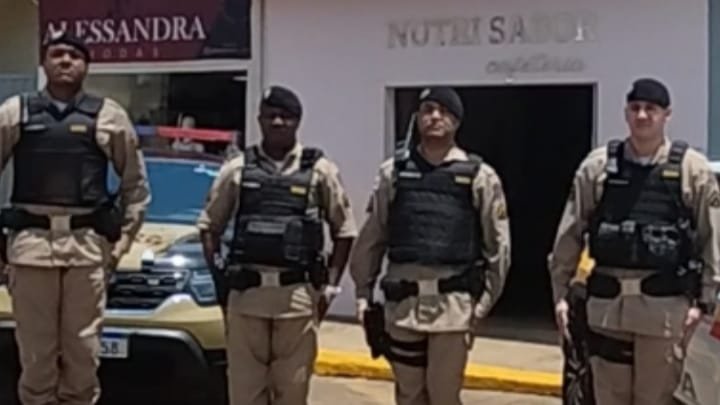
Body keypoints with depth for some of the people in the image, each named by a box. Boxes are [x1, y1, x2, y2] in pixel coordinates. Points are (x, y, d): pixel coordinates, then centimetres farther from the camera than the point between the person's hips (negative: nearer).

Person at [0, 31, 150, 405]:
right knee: (35, 353, 5)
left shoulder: (109, 116, 7)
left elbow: (135, 183, 12)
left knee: (82, 352, 4)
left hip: (87, 245, 0)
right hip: (30, 243, 0)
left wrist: (123, 240, 6)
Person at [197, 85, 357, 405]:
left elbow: (344, 230, 6)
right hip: (246, 292, 1)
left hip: (298, 295, -1)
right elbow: (210, 226, 13)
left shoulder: (320, 171, 3)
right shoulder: (236, 169, 7)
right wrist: (218, 276, 3)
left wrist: (330, 285, 0)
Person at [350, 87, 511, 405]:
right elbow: (371, 238, 9)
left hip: (453, 304, -2)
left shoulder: (479, 176, 2)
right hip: (402, 301, 2)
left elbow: (497, 246, 2)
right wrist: (363, 292, 6)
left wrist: (485, 300, -2)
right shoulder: (394, 171, 7)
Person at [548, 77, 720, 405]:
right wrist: (560, 293, 3)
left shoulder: (692, 168, 0)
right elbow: (569, 234, 6)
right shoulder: (597, 165, 5)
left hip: (665, 305, -2)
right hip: (606, 302, 2)